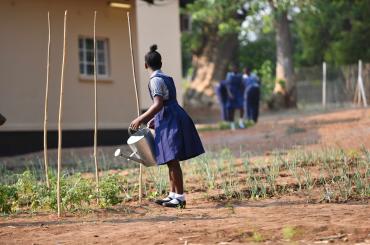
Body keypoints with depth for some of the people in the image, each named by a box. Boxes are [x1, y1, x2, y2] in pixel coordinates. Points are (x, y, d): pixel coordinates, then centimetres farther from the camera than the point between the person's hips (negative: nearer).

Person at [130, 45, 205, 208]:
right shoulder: (166, 78, 16)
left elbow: (158, 104, -22)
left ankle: (180, 198, -9)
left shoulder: (155, 80, -12)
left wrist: (140, 119, -20)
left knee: (172, 160, -9)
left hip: (170, 121, -10)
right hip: (171, 120, 10)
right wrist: (154, 119, 28)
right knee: (171, 161, 14)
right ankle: (173, 195, 19)